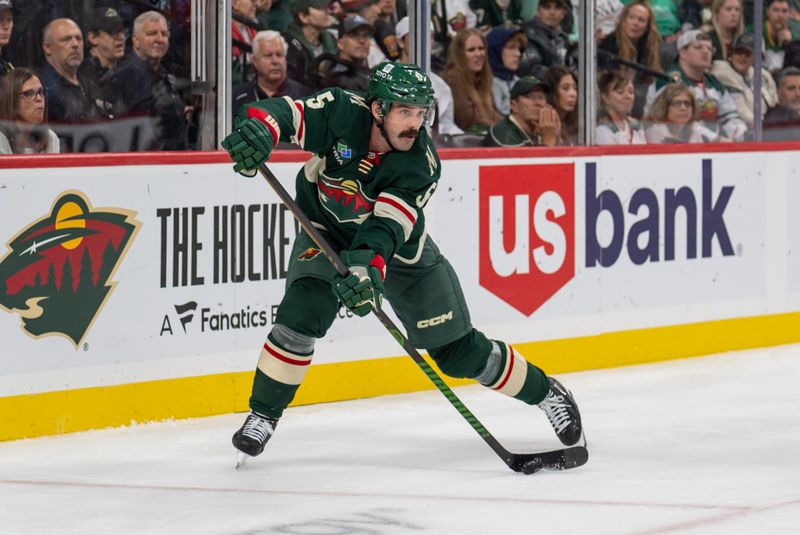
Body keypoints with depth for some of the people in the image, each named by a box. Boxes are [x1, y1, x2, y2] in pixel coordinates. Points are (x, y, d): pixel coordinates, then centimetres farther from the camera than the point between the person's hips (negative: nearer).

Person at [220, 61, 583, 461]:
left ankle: (544, 392, 21)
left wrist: (368, 267, -55)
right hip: (325, 234, 1)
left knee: (458, 350, 0)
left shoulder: (421, 165, -27)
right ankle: (263, 415, -7)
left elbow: (386, 227, -36)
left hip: (397, 247, 0)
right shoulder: (341, 113, -26)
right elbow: (283, 113, -26)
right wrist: (256, 128, -50)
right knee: (300, 315, -25)